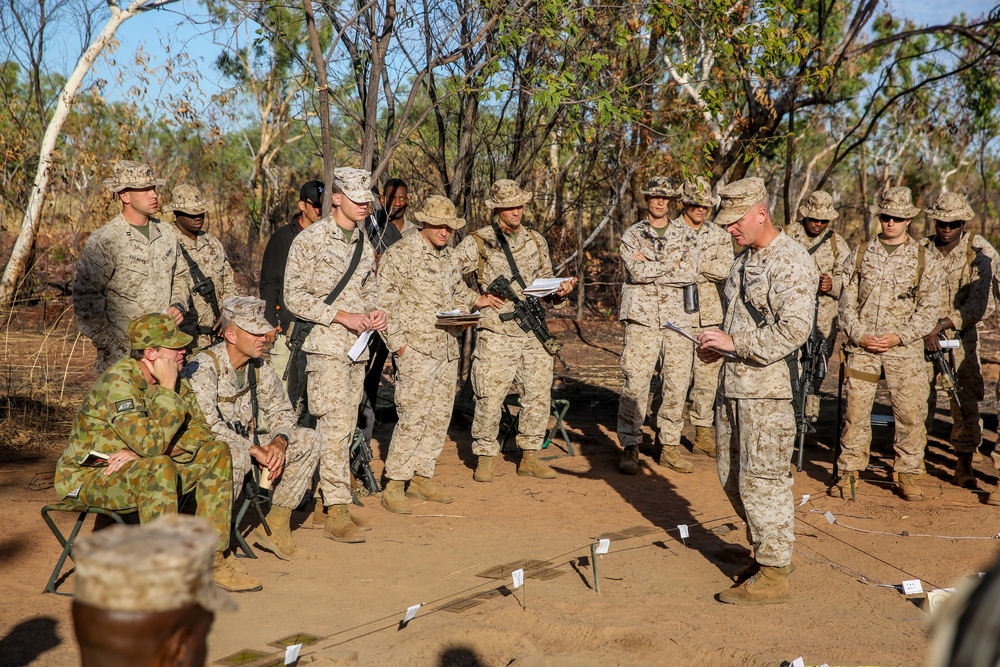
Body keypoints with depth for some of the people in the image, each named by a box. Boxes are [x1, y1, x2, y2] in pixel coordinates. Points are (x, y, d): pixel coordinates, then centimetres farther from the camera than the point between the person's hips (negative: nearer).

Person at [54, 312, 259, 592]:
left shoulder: (171, 377, -1)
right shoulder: (118, 381, -25)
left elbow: (200, 430, -4)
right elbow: (151, 444, -33)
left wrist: (144, 452, -19)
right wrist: (168, 390, -26)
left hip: (141, 468, 8)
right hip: (89, 476, -8)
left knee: (216, 452, -4)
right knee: (159, 467, -36)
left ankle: (212, 559, -5)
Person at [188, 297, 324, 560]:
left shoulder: (261, 367, 4)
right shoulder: (203, 367, -18)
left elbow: (281, 410, 10)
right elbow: (206, 425, -28)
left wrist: (279, 442, -13)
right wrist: (255, 450, -26)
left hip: (247, 446, 8)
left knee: (309, 441, -4)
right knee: (235, 454, -40)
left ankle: (275, 525, -2)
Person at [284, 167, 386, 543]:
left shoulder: (364, 246, 15)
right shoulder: (311, 240, -6)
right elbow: (294, 297, -10)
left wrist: (373, 312, 3)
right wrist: (342, 316, -16)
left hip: (357, 346, 7)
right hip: (326, 345, -7)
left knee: (346, 425, 9)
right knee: (335, 424, -13)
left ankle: (331, 498, 19)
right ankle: (337, 513, -11)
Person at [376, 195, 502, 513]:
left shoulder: (446, 255, 15)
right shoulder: (401, 254, -7)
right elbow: (385, 301, -10)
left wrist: (475, 299, 10)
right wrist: (397, 341, -14)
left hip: (448, 347, 8)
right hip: (417, 347, -8)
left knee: (440, 414, 10)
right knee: (414, 415, -11)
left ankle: (422, 478, 20)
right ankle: (394, 486, -3)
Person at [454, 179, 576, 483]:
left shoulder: (536, 241, 11)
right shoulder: (477, 243, -3)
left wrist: (560, 289, -2)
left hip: (534, 332, 4)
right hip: (497, 334, -4)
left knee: (538, 395, 6)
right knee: (490, 398, -3)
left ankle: (529, 457, 20)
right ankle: (485, 458, 13)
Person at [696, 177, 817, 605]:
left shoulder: (791, 263, -13)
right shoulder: (744, 261, 16)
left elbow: (794, 329, -23)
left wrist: (734, 342, -21)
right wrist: (719, 347, 8)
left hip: (767, 390, -9)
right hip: (733, 383, 9)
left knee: (762, 480, -4)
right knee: (732, 477, 14)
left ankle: (774, 574, 7)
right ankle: (768, 551, 30)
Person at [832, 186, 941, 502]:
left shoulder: (924, 260, 4)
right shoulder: (859, 255, 8)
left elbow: (929, 308, 2)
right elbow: (847, 301, 7)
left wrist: (900, 336, -10)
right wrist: (859, 335, -7)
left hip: (905, 349, 0)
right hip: (862, 347, 1)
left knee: (911, 413, 0)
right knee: (855, 410, 0)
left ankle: (907, 474, 14)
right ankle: (849, 472, 10)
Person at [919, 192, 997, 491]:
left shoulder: (979, 252, -3)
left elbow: (977, 305, -9)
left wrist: (942, 325, -18)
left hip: (962, 336, -1)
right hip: (924, 335, 1)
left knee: (966, 399, -2)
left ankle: (964, 465, 7)